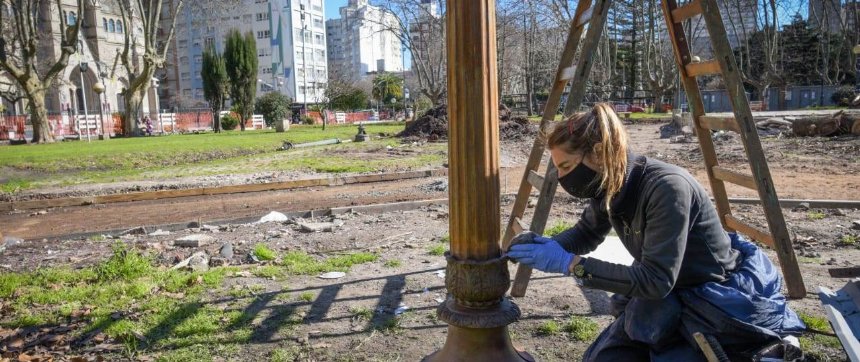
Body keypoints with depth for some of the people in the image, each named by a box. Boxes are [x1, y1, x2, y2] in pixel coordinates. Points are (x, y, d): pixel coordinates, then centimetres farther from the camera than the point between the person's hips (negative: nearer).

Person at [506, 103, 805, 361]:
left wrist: (571, 264, -33)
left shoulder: (666, 188, -31)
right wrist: (546, 245, -11)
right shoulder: (608, 188, -8)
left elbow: (656, 280, -31)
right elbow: (586, 234, 9)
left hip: (722, 300, -7)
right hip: (670, 297, 7)